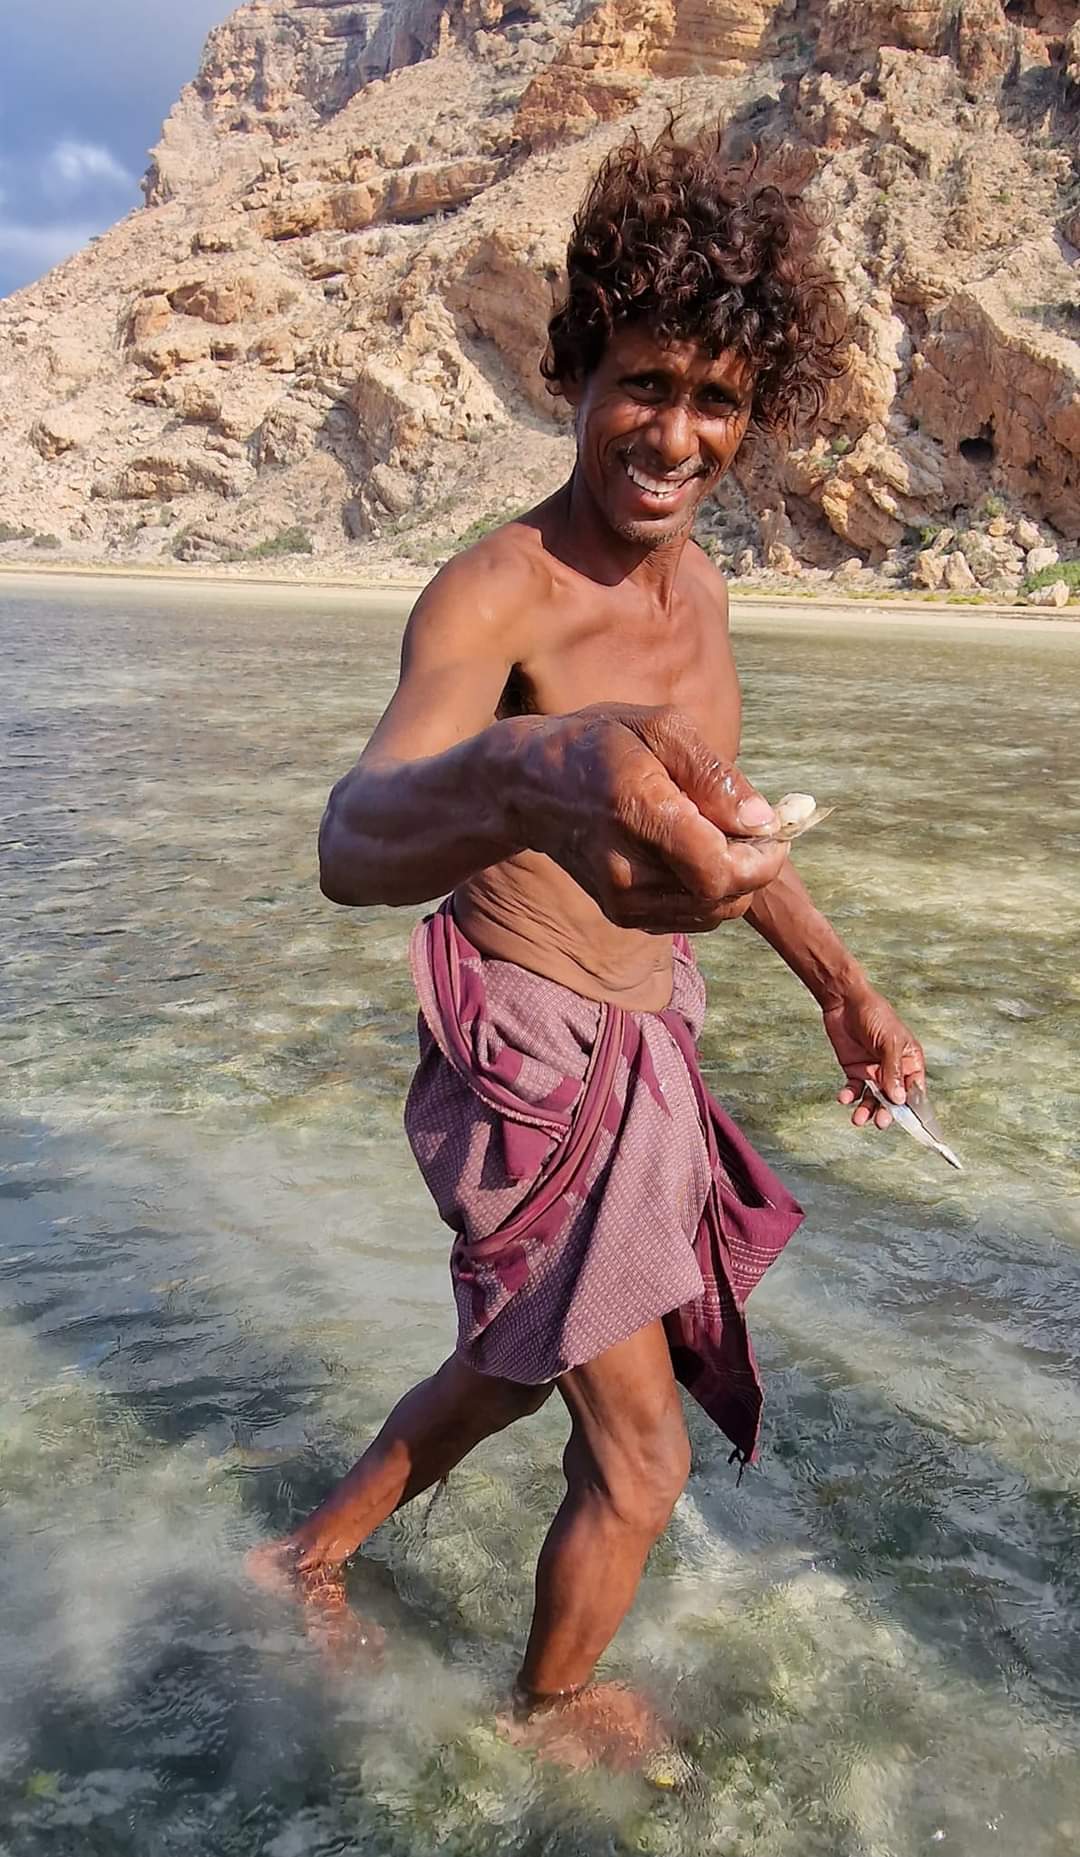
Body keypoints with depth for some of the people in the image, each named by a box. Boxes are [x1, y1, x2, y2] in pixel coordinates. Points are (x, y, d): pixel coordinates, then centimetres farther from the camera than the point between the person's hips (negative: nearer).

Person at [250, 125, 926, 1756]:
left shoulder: (695, 583, 2)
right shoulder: (494, 598, -25)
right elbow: (354, 840, -45)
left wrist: (842, 982, 17)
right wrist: (527, 774, -67)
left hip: (644, 1042, 8)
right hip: (537, 1063, -8)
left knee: (526, 1357, 27)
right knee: (639, 1464, 8)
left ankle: (314, 1556, 51)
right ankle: (550, 1711, 40)